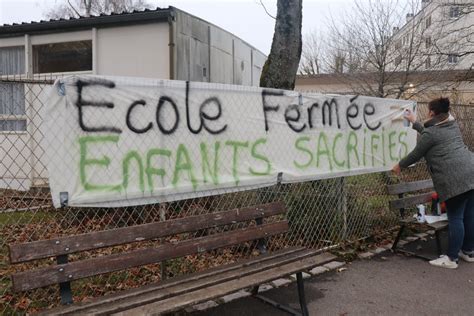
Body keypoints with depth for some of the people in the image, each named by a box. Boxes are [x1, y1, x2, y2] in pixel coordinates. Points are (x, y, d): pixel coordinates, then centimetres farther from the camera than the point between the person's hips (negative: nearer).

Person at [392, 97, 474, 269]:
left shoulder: (430, 132, -5)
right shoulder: (453, 125, 20)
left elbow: (416, 154, 5)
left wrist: (400, 165, 22)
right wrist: (415, 122, 44)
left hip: (455, 179, -9)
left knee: (455, 218, -3)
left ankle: (451, 258, 4)